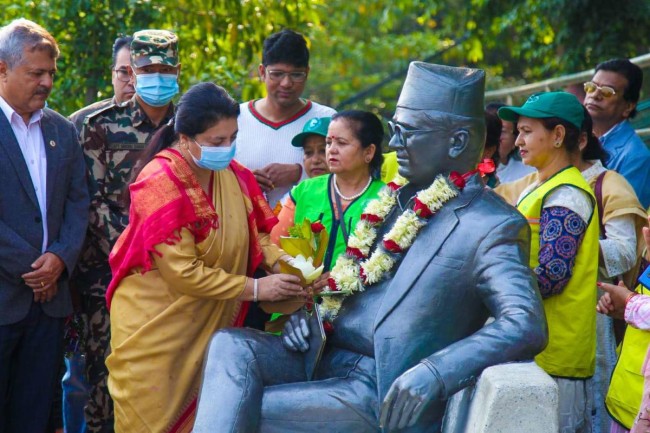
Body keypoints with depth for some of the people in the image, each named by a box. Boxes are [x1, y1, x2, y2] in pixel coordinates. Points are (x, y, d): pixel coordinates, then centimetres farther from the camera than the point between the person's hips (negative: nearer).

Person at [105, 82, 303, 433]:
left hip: (210, 325, 6)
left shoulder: (231, 173, 0)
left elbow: (260, 230, 4)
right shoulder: (160, 185, -20)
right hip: (155, 329, -6)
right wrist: (256, 289, -20)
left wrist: (284, 262, -18)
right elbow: (183, 273, -22)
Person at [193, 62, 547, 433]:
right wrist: (309, 311, 6)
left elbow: (528, 327, -23)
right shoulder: (399, 198, 14)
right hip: (325, 358, 8)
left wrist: (434, 373, -34)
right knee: (232, 347, -17)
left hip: (385, 395, -8)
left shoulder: (492, 227, -11)